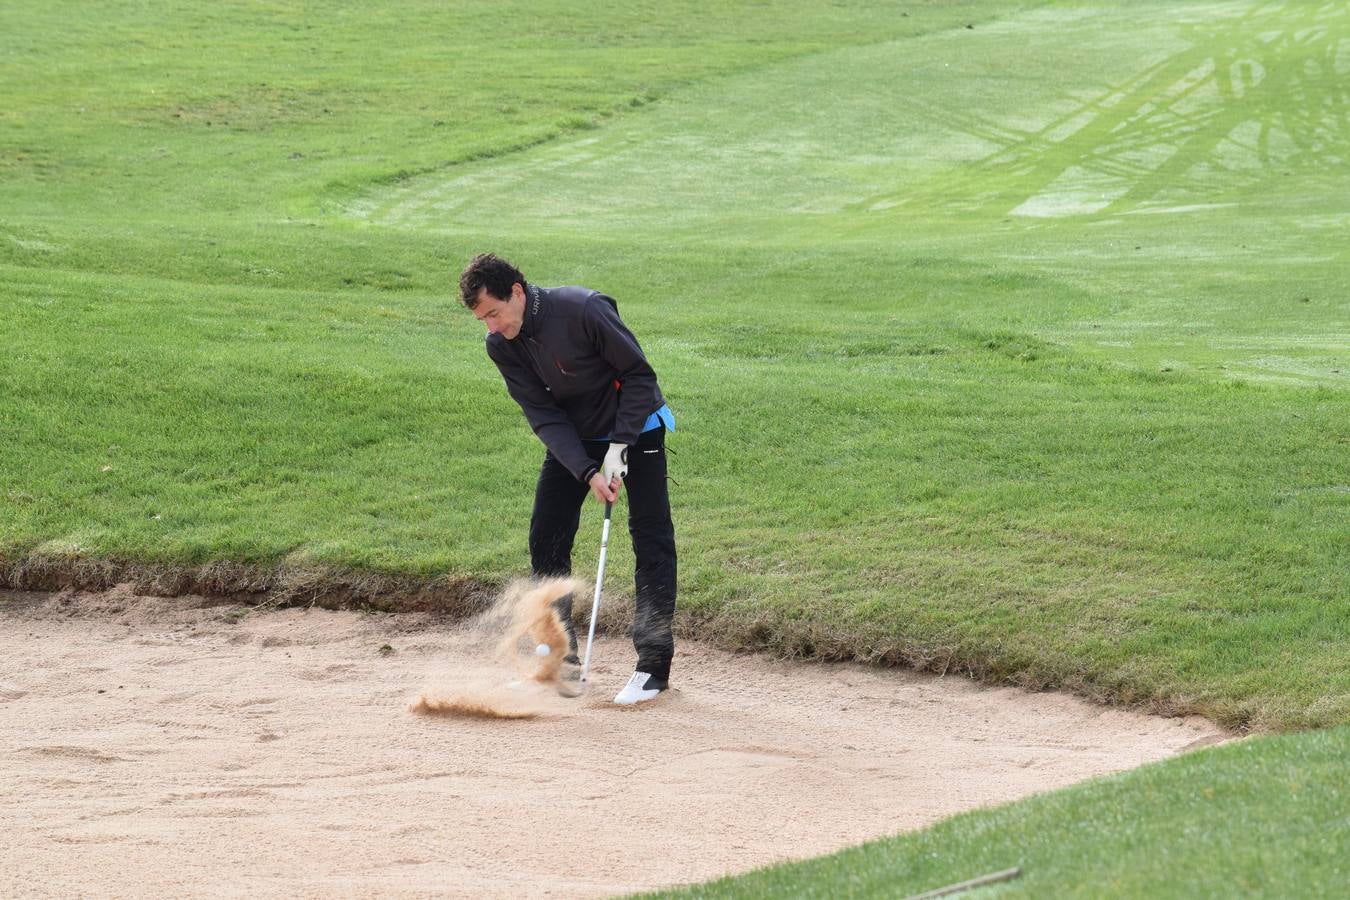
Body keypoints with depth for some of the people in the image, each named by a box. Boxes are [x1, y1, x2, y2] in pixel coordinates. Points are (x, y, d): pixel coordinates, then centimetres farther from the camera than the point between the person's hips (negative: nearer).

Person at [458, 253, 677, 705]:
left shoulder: (584, 310, -29)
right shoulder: (501, 345, -13)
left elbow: (639, 374, -21)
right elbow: (542, 414, -14)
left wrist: (619, 447, -24)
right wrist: (587, 472, -26)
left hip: (634, 429, -5)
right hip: (571, 439, 5)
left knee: (651, 539, -10)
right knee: (546, 540, -1)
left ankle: (654, 664, -5)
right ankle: (557, 662, 9)